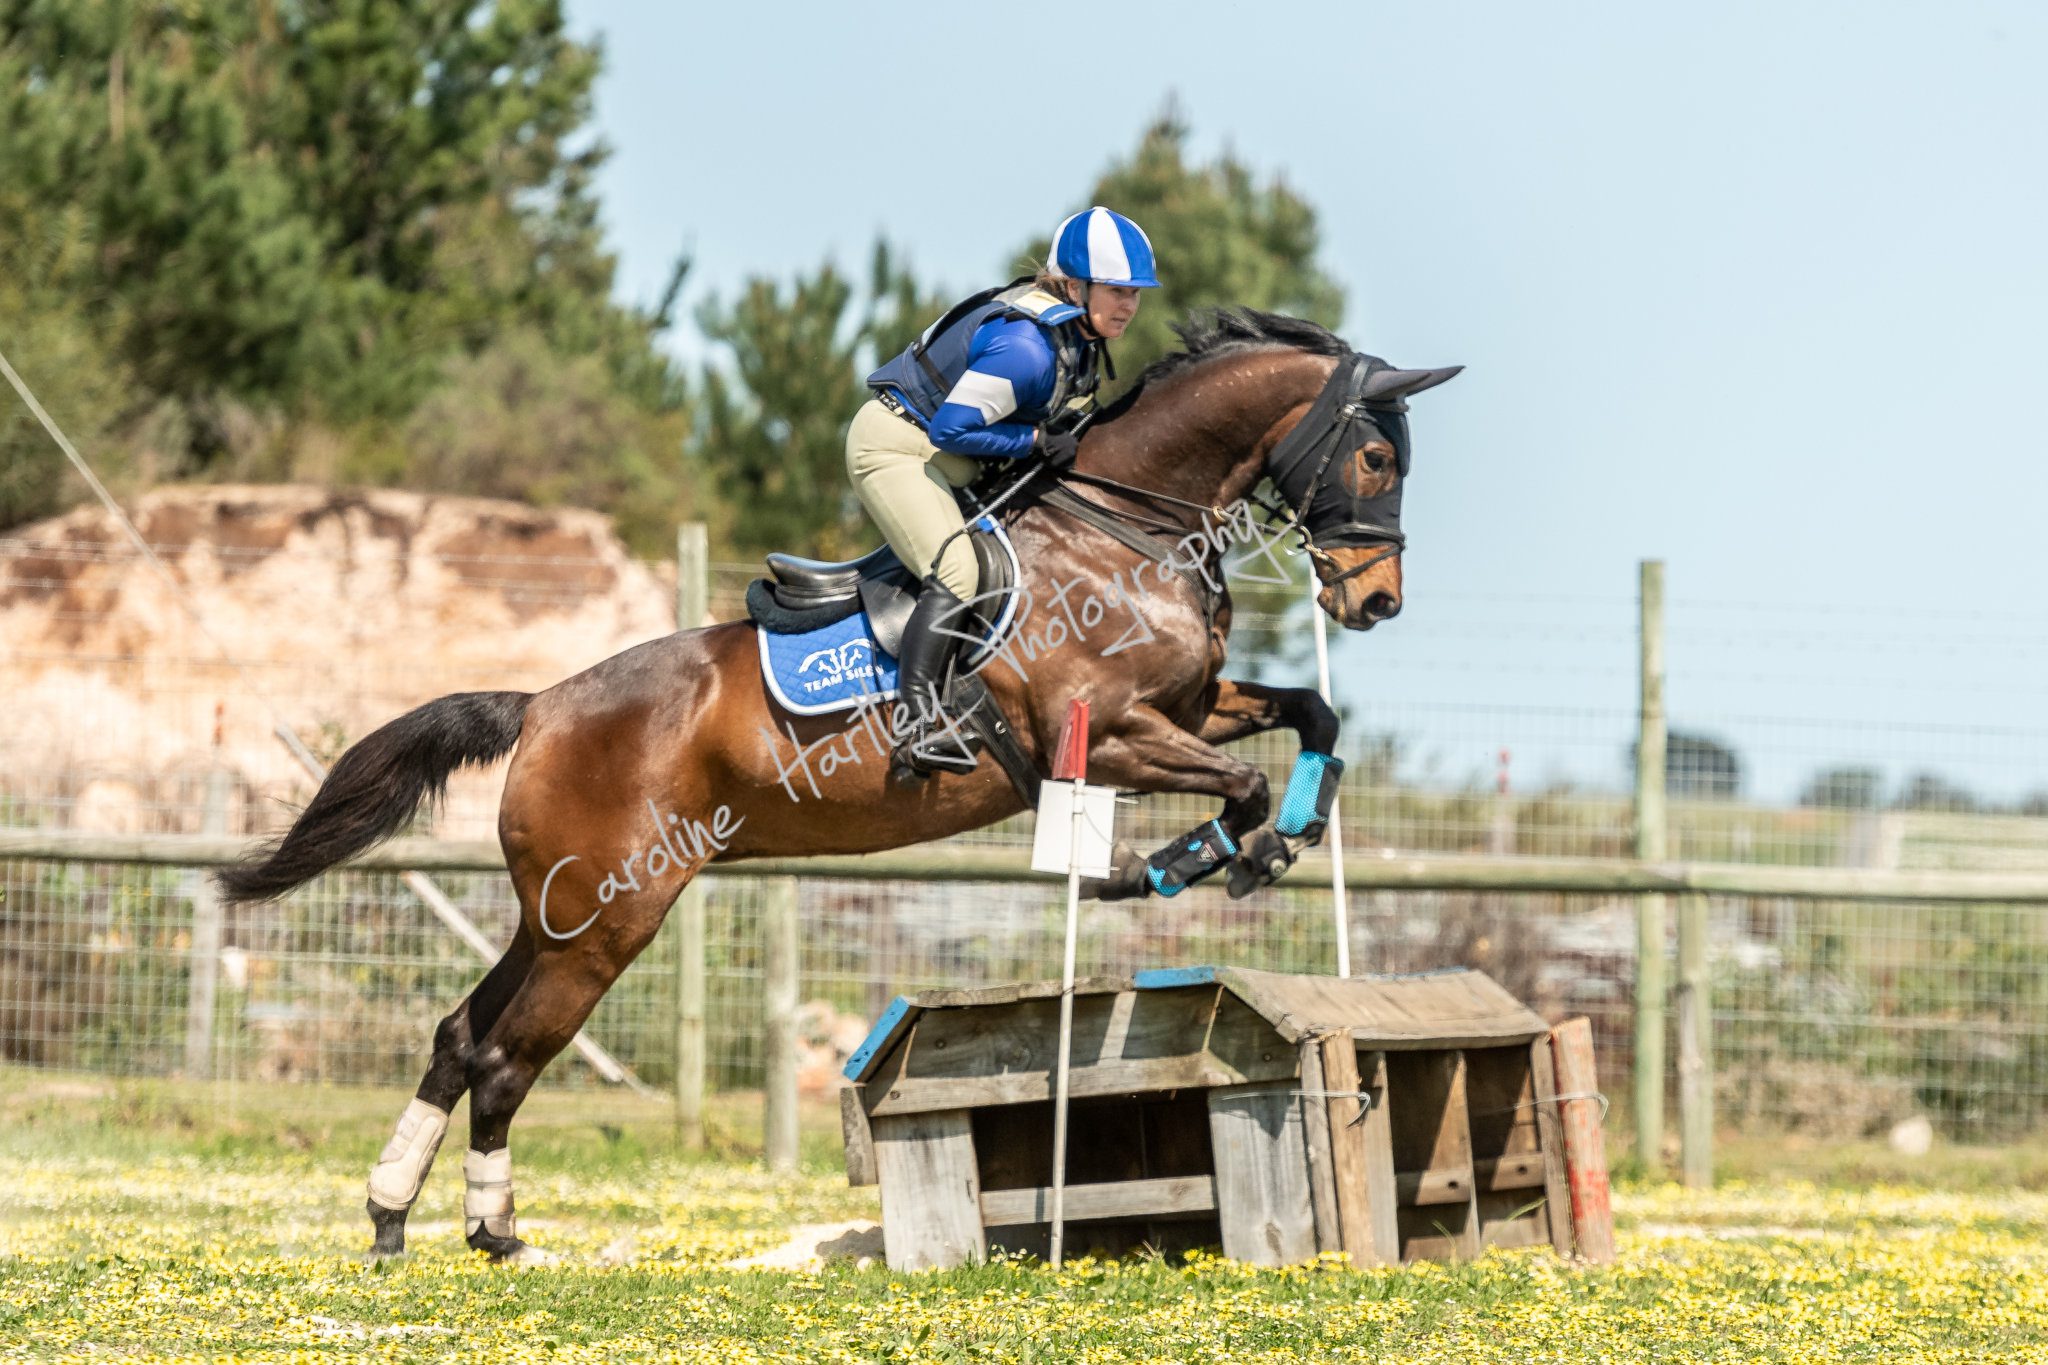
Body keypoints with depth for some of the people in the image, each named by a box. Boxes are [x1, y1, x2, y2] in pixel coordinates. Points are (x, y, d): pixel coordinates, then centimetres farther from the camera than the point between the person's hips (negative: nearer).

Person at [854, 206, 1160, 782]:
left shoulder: (1078, 333, 3)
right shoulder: (1026, 346, -29)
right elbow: (951, 428, -28)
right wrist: (1038, 441, -22)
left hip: (950, 463, 11)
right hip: (896, 446, -11)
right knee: (956, 571, -27)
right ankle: (919, 729, -35)